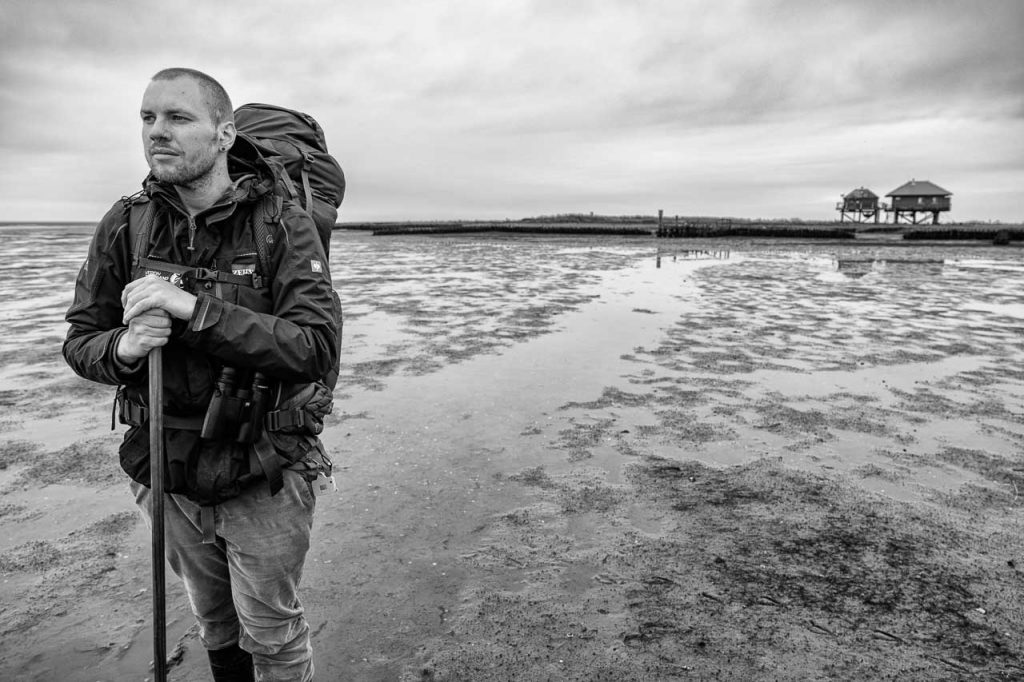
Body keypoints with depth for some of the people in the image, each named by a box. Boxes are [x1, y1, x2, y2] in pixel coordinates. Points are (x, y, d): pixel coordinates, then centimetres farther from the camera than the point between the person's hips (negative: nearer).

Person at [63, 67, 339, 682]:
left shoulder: (284, 226, -15)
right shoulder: (124, 226, -3)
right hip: (169, 476, 4)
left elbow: (318, 346, -25)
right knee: (214, 625, 26)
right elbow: (80, 340, 1)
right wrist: (123, 349, -22)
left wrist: (196, 310, -32)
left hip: (263, 481, -4)